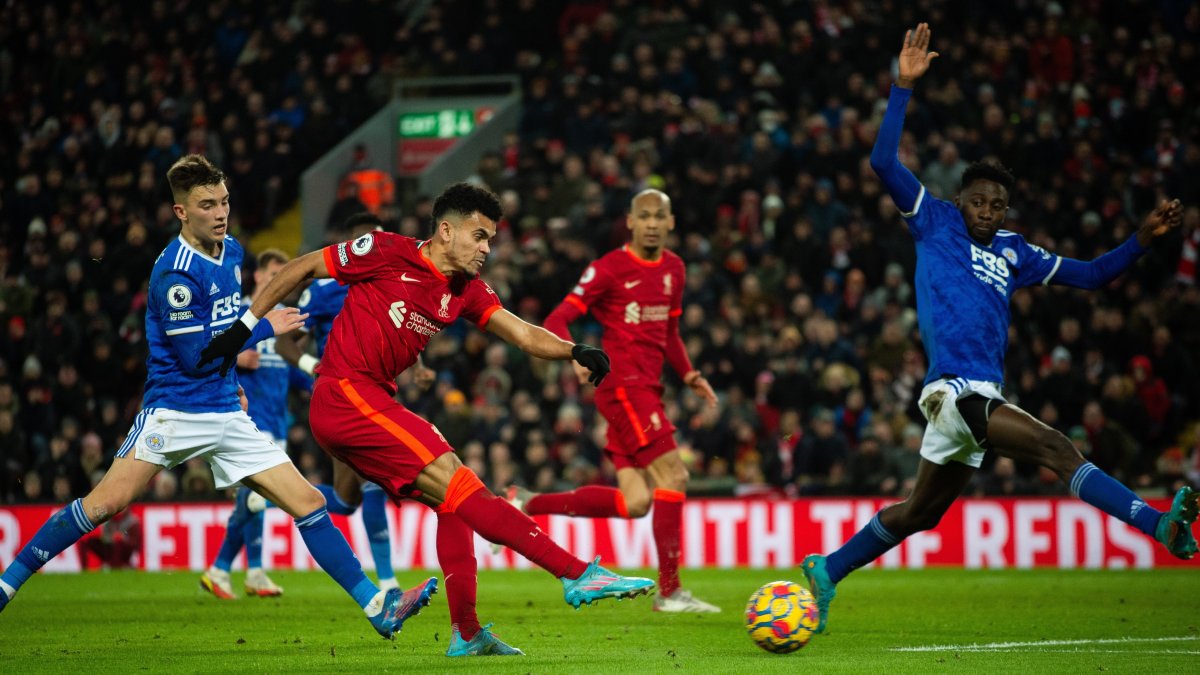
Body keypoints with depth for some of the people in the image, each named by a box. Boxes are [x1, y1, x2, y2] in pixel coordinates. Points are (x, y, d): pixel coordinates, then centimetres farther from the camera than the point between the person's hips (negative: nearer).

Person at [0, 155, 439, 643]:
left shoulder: (231, 252, 9)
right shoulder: (175, 272, -17)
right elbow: (195, 356, -18)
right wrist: (264, 328, -11)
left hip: (226, 415, 7)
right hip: (175, 412, -7)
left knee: (308, 502, 0)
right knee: (105, 503, -16)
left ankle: (377, 608, 1)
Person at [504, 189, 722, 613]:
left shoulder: (673, 269, 16)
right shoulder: (610, 268, -7)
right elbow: (556, 321, -10)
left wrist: (690, 376, 14)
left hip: (647, 389, 8)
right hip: (623, 385, -8)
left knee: (635, 504, 2)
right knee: (673, 477, -15)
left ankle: (526, 504, 13)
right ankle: (669, 591, -9)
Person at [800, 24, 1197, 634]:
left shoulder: (1012, 252, 19)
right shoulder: (936, 223, 4)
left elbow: (1087, 274, 26)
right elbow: (884, 163, -5)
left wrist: (1142, 239, 14)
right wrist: (904, 86, -9)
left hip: (982, 395, 8)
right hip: (955, 392, -8)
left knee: (922, 513, 16)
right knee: (1056, 449, -25)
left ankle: (827, 571, 29)